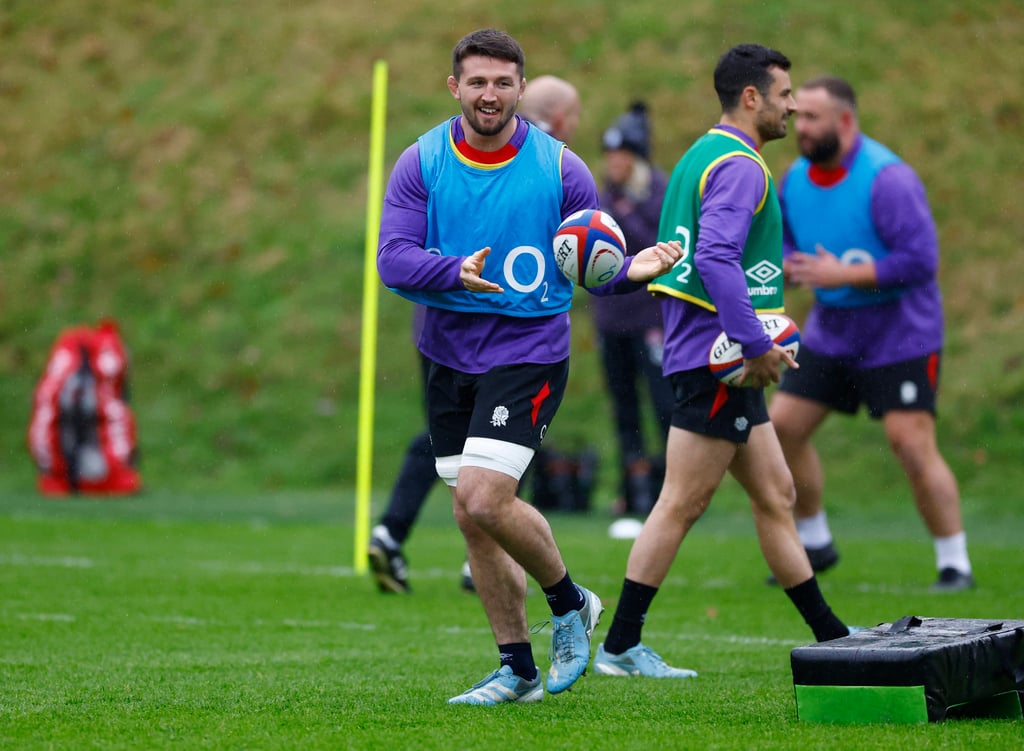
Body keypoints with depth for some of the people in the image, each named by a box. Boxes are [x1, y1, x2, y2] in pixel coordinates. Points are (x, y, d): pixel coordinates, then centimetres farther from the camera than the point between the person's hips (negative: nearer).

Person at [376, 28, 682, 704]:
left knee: (483, 498, -20)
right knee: (472, 516, 7)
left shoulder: (560, 168, -5)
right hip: (450, 353, 4)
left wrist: (631, 271, -24)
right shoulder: (421, 162, -1)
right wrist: (456, 272, -30)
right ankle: (518, 669, 21)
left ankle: (570, 602, 7)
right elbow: (393, 259, -10)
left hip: (529, 350, -4)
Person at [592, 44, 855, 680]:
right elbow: (715, 258, -26)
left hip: (721, 362, 11)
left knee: (775, 495, 12)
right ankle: (620, 646, -3)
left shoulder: (702, 156, 18)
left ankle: (831, 637, 17)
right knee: (683, 504, -6)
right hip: (718, 359, -11)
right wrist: (756, 345, -25)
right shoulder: (740, 166, -14)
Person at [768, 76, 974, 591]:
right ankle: (815, 542, 21)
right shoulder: (796, 178, 3)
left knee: (912, 444, -14)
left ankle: (955, 563, -3)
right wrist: (783, 266, -5)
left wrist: (842, 274, -27)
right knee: (781, 427, 3)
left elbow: (920, 259, -25)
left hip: (899, 335, -7)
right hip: (830, 332, 7)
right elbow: (787, 241, 19)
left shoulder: (887, 179, -21)